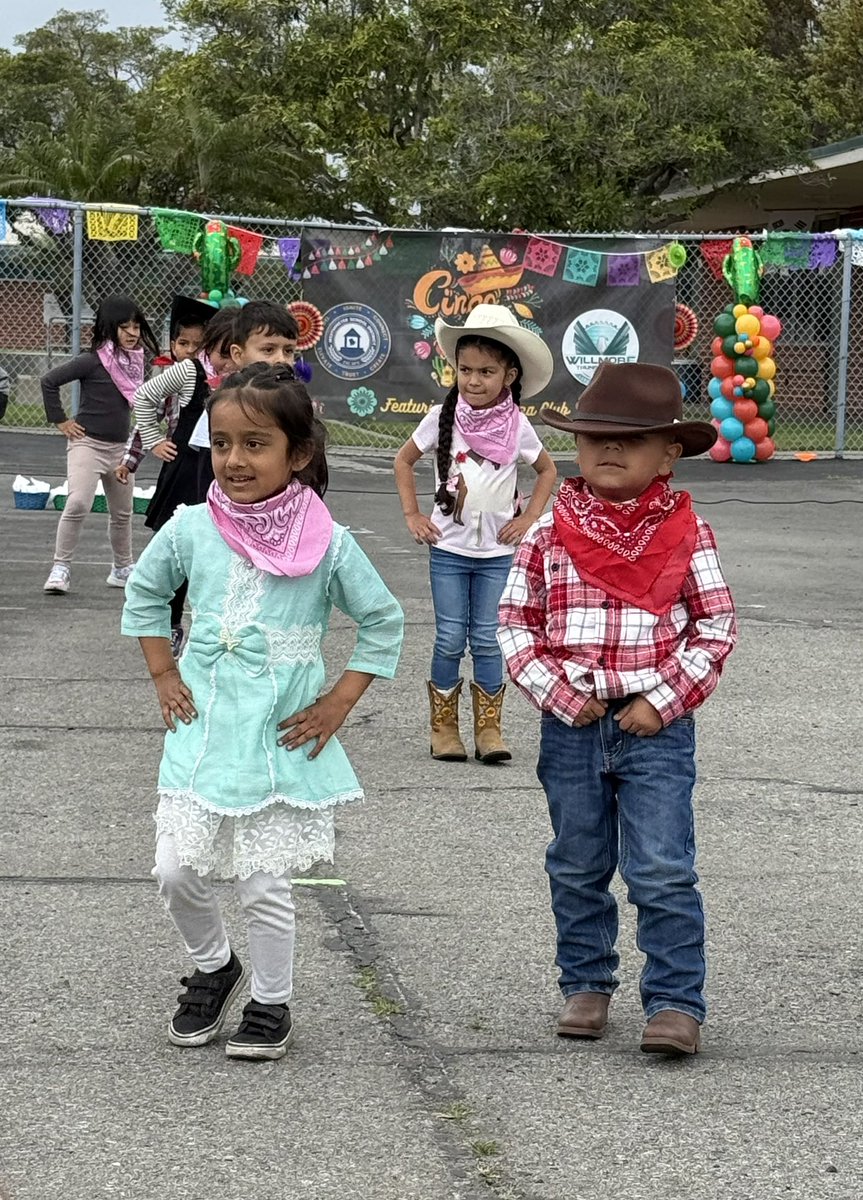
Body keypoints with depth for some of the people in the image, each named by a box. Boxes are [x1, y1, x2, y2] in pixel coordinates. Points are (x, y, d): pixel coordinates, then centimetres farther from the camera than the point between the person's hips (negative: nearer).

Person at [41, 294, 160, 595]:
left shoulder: (134, 360, 4)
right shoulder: (93, 361, -15)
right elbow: (49, 381, -16)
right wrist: (60, 420, -12)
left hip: (119, 446, 7)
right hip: (87, 443, -7)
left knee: (122, 512, 16)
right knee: (78, 504, -21)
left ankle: (122, 569, 33)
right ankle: (60, 569, -13)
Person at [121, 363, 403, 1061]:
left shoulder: (327, 544, -10)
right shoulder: (192, 530, -4)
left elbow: (384, 623, 2)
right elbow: (145, 593, 15)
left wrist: (340, 702, -3)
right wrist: (164, 675, 7)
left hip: (282, 739, -2)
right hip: (203, 728, 2)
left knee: (265, 883, 1)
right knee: (179, 871, 0)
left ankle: (271, 1005, 21)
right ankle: (213, 966, 28)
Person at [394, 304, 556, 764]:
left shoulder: (516, 426, -5)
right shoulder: (443, 417, -6)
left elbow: (546, 470, 11)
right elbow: (404, 460, 8)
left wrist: (529, 517, 0)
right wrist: (412, 514, 1)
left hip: (497, 551, 0)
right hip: (449, 548, 0)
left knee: (487, 640, 2)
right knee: (450, 640, 1)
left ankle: (489, 728, 9)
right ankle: (444, 728, 10)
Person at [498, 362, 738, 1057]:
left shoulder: (686, 533, -2)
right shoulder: (550, 534, 1)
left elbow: (716, 626, -2)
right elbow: (516, 622, 2)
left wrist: (663, 701, -10)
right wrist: (559, 693, -10)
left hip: (656, 727, -3)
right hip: (572, 724, 3)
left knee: (663, 870, -7)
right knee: (577, 868, 14)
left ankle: (676, 1001, -1)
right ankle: (586, 985, 29)